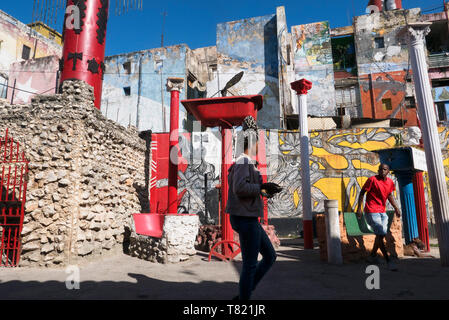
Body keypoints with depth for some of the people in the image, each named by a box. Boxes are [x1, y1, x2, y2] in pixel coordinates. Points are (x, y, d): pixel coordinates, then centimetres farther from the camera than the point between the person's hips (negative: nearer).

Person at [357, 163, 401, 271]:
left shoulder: (390, 182, 6)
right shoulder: (372, 180, -13)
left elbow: (390, 195, 20)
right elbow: (362, 192, -9)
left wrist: (396, 207, 10)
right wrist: (359, 208, -14)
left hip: (382, 212, 7)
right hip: (371, 212, -7)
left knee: (381, 234, 12)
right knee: (380, 234, -11)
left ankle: (373, 254, 31)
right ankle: (388, 260, -7)